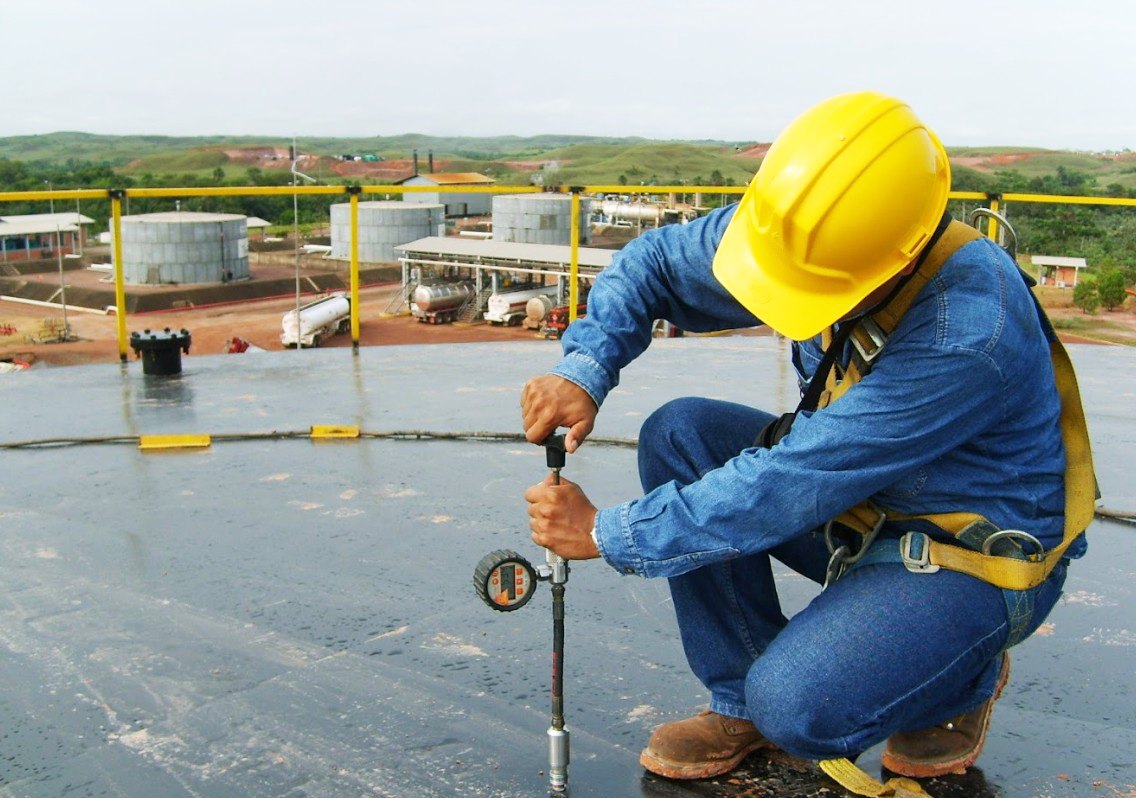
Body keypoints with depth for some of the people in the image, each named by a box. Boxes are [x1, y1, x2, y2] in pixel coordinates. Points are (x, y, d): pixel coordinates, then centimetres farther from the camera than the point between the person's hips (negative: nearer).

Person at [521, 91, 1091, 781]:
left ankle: (967, 676, 7)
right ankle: (742, 702, 1)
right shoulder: (805, 234, -15)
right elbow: (656, 261, -2)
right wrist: (585, 369, -20)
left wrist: (607, 535, -26)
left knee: (797, 708, -28)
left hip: (976, 557, -7)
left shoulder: (969, 337, -36)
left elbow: (790, 486, -34)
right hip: (862, 505, 7)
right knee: (679, 434, -12)